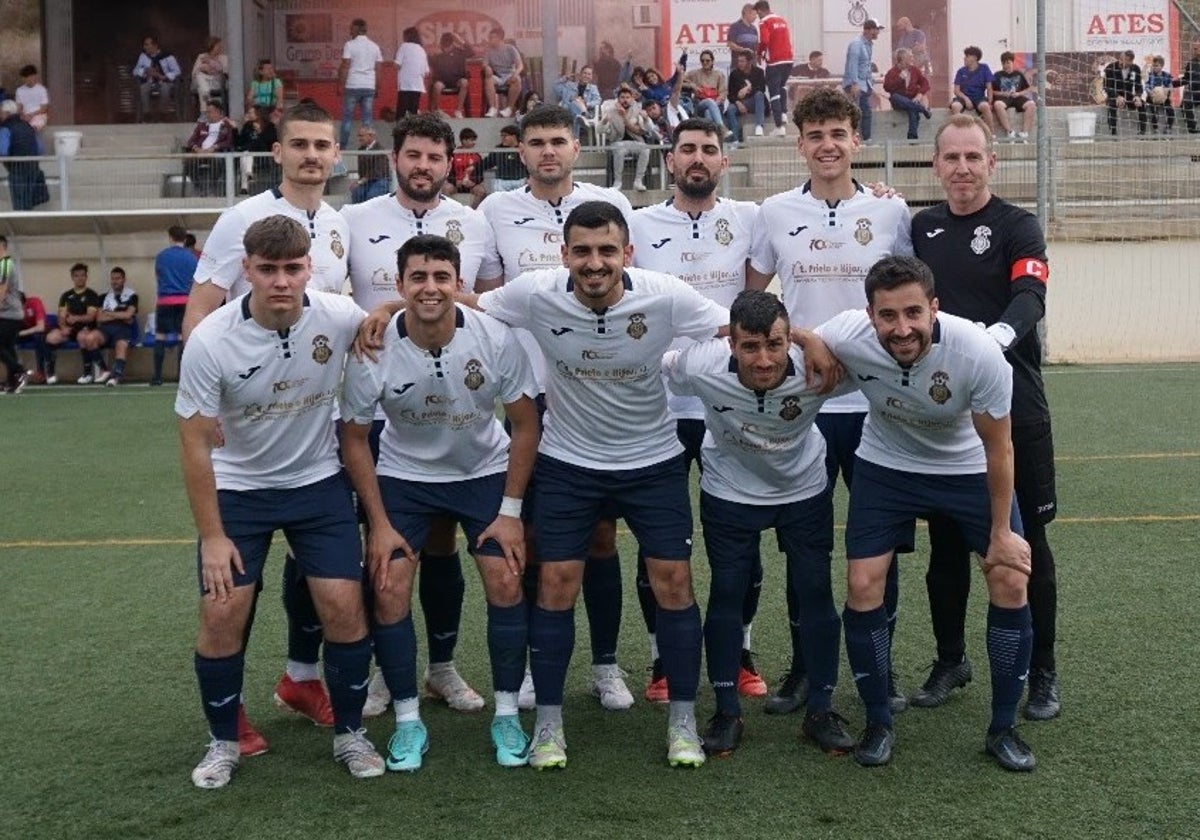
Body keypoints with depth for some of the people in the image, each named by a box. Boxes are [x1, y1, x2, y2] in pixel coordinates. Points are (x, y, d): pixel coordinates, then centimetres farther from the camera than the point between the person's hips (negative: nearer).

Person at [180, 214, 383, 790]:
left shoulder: (340, 318, -18)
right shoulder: (211, 341, -22)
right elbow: (196, 444, -14)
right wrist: (212, 536, -13)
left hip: (319, 483, 1)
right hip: (237, 488, -1)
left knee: (344, 607, -6)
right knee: (223, 613, -7)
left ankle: (349, 733, 16)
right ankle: (223, 742, 16)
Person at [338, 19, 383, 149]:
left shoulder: (350, 45, -4)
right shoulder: (374, 46, 10)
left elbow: (345, 66, -10)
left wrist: (340, 85, -7)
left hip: (352, 86, -4)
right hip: (369, 86, 4)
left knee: (347, 117, 3)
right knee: (367, 118, 5)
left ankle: (343, 145, 3)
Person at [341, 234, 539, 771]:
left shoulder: (496, 339, -22)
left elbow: (524, 424, -9)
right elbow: (354, 438, -9)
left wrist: (510, 510, -11)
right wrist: (379, 524, -11)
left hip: (485, 470, 0)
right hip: (403, 475, 0)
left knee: (505, 582, -12)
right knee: (388, 589, -12)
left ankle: (507, 716, 6)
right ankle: (408, 721, 4)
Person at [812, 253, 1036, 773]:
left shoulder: (979, 353, -32)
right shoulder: (845, 337, -30)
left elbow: (998, 447, -17)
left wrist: (1001, 532, -9)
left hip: (969, 468, -1)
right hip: (886, 465, 1)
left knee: (1010, 581, -9)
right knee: (862, 586, -8)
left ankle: (1003, 729, 9)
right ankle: (878, 724, 11)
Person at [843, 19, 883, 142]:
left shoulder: (870, 44, 16)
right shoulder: (856, 44, -13)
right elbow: (852, 65, -21)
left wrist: (871, 83, 19)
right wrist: (855, 84, -28)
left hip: (864, 84, 9)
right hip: (854, 84, -9)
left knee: (867, 111, 9)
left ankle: (866, 138, 13)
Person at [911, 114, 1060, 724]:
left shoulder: (1018, 228, -2)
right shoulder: (920, 229, 11)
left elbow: (1030, 298, -18)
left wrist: (997, 336, -37)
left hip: (1012, 404, -3)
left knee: (1026, 539, 2)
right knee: (945, 541, 10)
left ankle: (1042, 672, 14)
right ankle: (950, 659, 26)